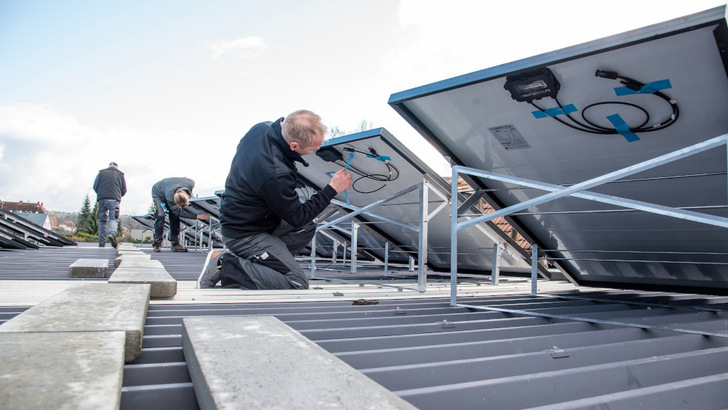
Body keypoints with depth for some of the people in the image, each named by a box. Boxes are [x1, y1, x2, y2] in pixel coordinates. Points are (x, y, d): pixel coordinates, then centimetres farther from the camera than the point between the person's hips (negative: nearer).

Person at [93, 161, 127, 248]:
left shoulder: (101, 172, 18)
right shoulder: (120, 174, 15)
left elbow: (95, 186, 11)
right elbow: (124, 189, 11)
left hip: (102, 199, 2)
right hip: (114, 199, -2)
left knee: (102, 220, 6)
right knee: (114, 219, -7)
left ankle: (102, 243, 4)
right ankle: (112, 234, -36)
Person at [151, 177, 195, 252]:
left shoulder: (190, 184, -37)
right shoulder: (170, 197, -47)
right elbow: (178, 212, -34)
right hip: (158, 192, -5)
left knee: (175, 217, -6)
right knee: (160, 215, -20)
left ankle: (175, 244, -4)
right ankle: (157, 245, -11)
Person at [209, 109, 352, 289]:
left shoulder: (261, 128, -10)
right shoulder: (276, 174, -34)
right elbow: (297, 218, -18)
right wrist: (332, 189, -11)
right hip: (245, 235, -9)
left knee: (307, 228, 19)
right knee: (297, 284, -9)